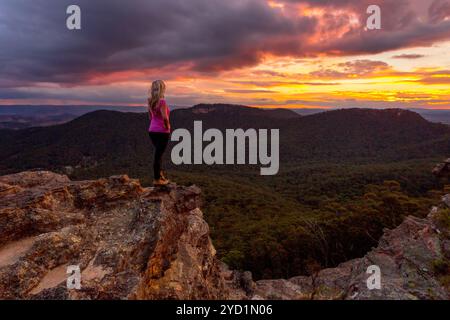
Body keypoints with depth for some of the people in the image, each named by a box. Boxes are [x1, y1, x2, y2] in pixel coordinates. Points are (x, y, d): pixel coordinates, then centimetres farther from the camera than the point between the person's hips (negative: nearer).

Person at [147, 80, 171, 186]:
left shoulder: (151, 101, 8)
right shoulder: (162, 101, -16)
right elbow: (165, 117, -25)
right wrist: (167, 126, -9)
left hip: (152, 130, 8)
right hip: (162, 132, -8)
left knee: (159, 153, 20)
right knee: (158, 155, 0)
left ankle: (160, 175, 30)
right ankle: (157, 180, 9)